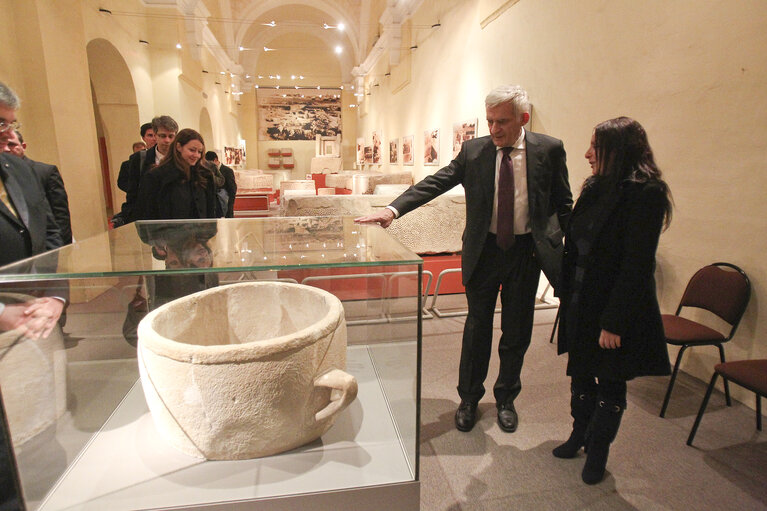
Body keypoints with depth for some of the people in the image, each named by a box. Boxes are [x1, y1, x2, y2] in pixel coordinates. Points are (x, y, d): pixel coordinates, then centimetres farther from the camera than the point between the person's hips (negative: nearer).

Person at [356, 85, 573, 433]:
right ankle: (469, 400, 32)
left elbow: (563, 204, 4)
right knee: (477, 328, 11)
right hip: (484, 250, 0)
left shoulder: (549, 150, -3)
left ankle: (506, 399, 37)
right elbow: (433, 183, -10)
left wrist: (567, 247, -3)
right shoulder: (473, 151, -3)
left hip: (527, 251, 0)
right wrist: (393, 209, -24)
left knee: (517, 332, 13)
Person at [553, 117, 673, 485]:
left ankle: (598, 451, 33)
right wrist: (566, 293, 7)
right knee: (580, 373, 20)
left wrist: (614, 322, -20)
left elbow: (636, 265, -20)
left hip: (614, 309, -7)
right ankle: (580, 433, 42)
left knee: (610, 383, 12)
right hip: (580, 304, 7)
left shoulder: (645, 193, -17)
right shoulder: (596, 187, 6)